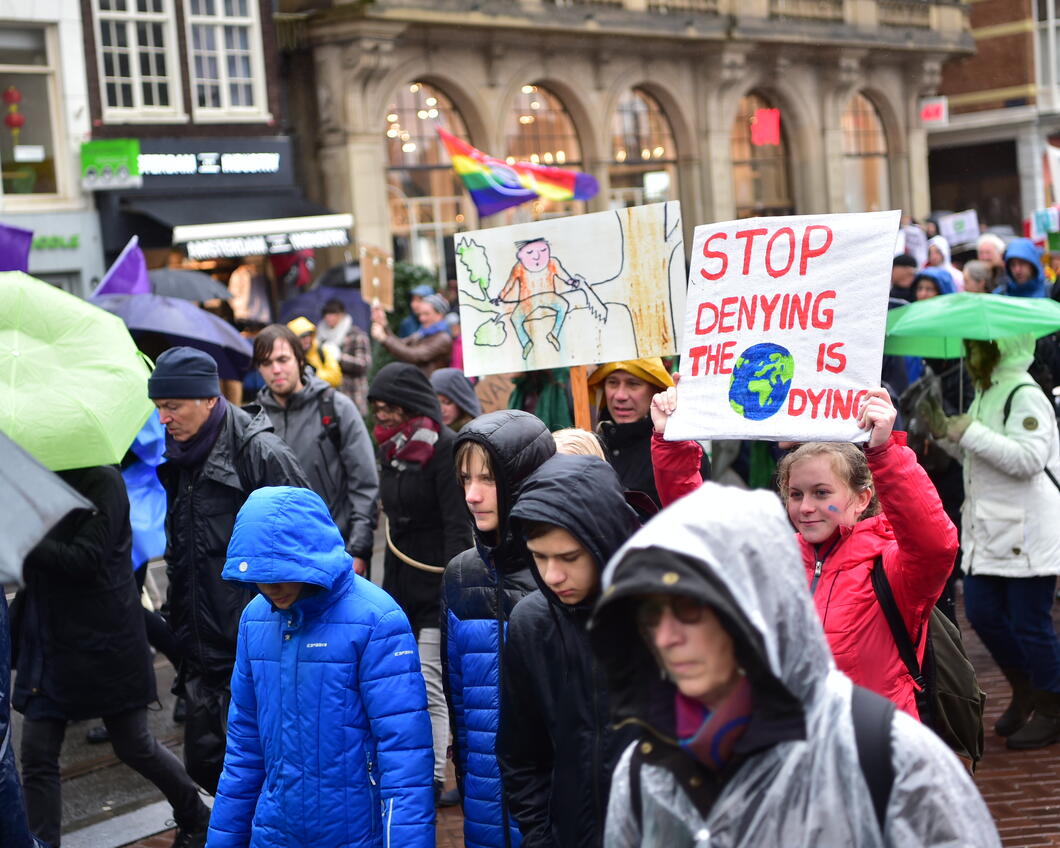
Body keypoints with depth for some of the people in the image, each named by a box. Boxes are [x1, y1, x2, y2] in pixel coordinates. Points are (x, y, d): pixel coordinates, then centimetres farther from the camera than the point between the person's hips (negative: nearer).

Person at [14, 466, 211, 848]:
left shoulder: (100, 480, -14)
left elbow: (85, 560, -22)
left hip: (104, 644, -6)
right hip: (49, 642, 6)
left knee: (135, 746, 8)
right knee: (37, 756, 3)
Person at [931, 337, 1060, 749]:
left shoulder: (1025, 395, -15)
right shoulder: (985, 393, 15)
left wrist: (971, 432, -22)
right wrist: (948, 433, 7)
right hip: (989, 530, 10)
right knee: (982, 612, 11)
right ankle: (1024, 691, 30)